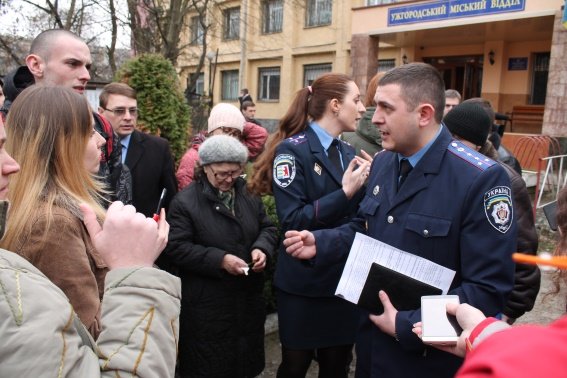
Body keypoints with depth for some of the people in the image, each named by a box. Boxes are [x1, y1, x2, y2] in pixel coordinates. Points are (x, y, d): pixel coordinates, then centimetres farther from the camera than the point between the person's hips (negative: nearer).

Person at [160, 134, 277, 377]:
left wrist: (262, 248, -10)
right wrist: (219, 260, -24)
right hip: (207, 306, -5)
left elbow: (267, 228, 13)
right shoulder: (185, 202, -12)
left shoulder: (248, 195, 6)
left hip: (248, 300, 6)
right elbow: (175, 247, -17)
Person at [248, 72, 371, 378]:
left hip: (344, 280, 6)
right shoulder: (292, 150, -13)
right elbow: (291, 221, -21)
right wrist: (345, 192, -24)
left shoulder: (348, 153, 7)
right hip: (304, 284, -6)